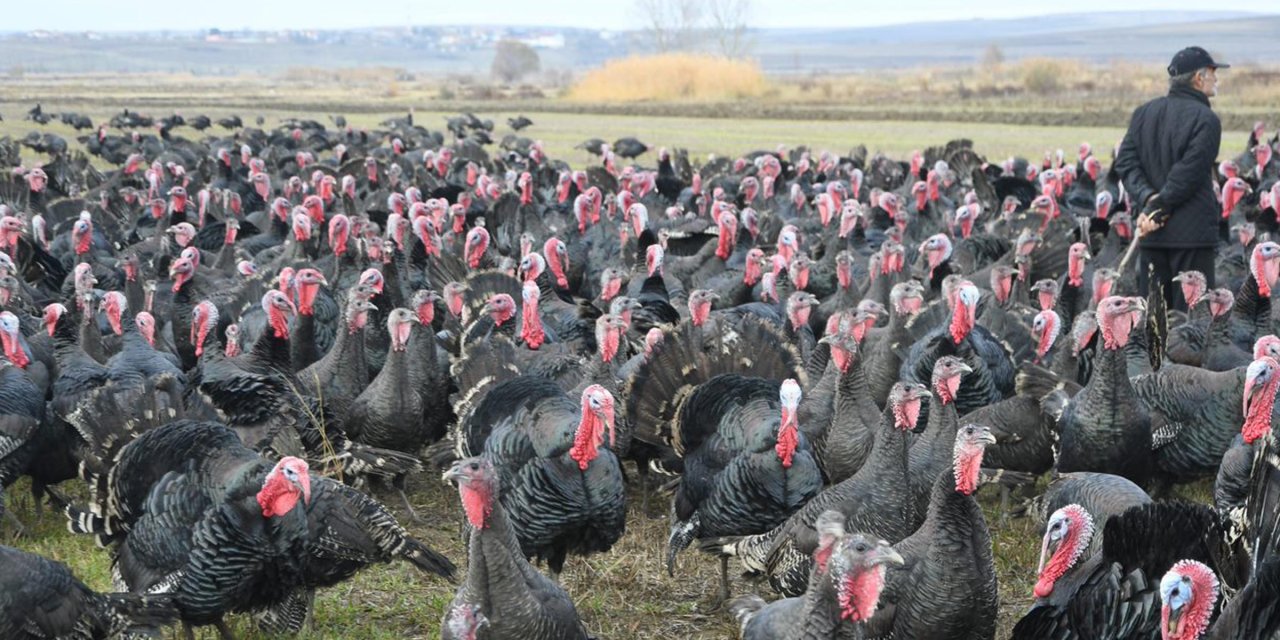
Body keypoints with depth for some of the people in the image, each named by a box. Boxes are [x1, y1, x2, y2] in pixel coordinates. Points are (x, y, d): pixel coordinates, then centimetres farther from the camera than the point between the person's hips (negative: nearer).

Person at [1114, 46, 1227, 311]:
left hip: (1150, 233, 6)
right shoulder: (1205, 119, -9)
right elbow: (1188, 173, -16)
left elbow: (1126, 161, 2)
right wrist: (1158, 207, -12)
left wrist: (1147, 198, -7)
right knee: (1190, 311, -2)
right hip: (1192, 231, -6)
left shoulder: (1143, 113, 11)